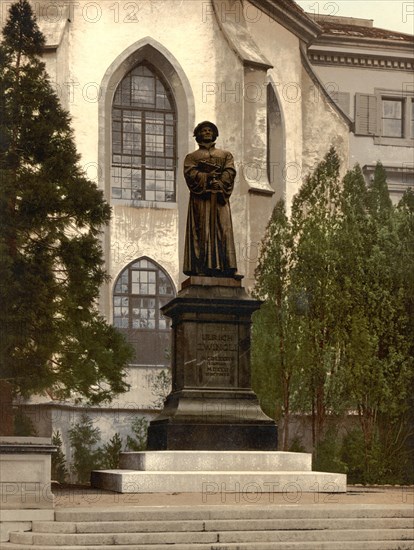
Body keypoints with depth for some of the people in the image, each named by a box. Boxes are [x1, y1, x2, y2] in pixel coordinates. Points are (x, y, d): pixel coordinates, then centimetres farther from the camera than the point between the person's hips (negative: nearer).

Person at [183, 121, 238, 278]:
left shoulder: (226, 155, 23)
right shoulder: (191, 157, 18)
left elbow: (230, 171, 5)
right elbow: (190, 172, -1)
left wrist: (220, 182, -14)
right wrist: (207, 176, -17)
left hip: (220, 196, 2)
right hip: (200, 196, -2)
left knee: (223, 228, -9)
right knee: (202, 229, -11)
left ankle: (225, 267, -16)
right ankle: (202, 268, -16)